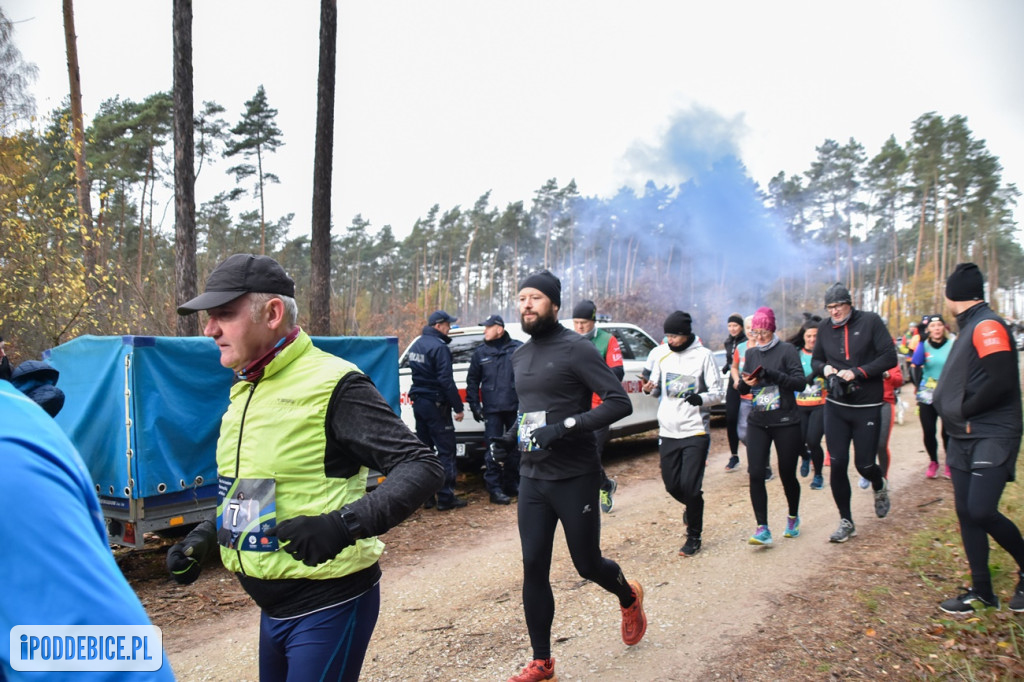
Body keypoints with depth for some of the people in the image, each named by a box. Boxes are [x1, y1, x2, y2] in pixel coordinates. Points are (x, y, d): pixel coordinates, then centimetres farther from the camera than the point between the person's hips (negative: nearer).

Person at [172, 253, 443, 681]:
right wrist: (205, 535, 7)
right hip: (274, 607, 8)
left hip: (329, 606, -8)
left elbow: (421, 468, -22)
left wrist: (345, 524, -34)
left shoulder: (331, 384, -17)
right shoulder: (245, 391, 8)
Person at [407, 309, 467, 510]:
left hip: (418, 402, 9)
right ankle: (446, 497, -1)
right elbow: (446, 381, -20)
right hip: (435, 404, -9)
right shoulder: (439, 347, -17)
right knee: (446, 451, -2)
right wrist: (458, 407, -16)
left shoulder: (416, 345, 12)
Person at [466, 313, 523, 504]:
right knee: (493, 450, -2)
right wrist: (474, 405, 3)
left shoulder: (518, 349, 2)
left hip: (515, 408, 1)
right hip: (492, 409, 0)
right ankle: (495, 489, 5)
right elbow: (472, 380, 10)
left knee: (515, 448, 12)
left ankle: (512, 485, 26)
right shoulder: (481, 352, 6)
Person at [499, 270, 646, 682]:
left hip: (574, 478, -6)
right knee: (533, 568, 4)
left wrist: (564, 427, -25)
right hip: (532, 478, 6)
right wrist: (515, 432, 7)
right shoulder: (519, 357, 10)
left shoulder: (576, 349, -12)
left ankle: (629, 597, 43)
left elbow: (620, 402, -18)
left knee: (587, 563, 8)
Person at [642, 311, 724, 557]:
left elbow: (718, 392, -5)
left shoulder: (703, 355, -5)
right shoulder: (662, 354, 7)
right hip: (668, 431, 4)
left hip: (695, 431, -4)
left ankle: (694, 536, 13)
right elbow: (656, 385, 15)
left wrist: (700, 398, -26)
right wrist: (649, 388, -9)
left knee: (690, 485, -7)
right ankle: (692, 508, 42)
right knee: (672, 485, 9)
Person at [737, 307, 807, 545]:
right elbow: (743, 390, 15)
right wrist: (746, 383, -9)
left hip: (786, 422, -4)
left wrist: (772, 375, -25)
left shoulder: (786, 350, -4)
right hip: (757, 423, 4)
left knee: (787, 474, 8)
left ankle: (793, 517, 34)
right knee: (755, 474, -7)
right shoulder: (751, 353, 10)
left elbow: (800, 382, -13)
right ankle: (762, 528, -3)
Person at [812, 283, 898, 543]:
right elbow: (815, 359, 16)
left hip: (867, 406, -3)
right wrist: (825, 368, -7)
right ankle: (846, 521, 15)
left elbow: (889, 357, -11)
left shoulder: (870, 321, -8)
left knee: (864, 464, 3)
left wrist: (857, 372, -20)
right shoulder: (825, 328, 4)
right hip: (836, 406, 3)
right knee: (837, 464, 0)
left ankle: (880, 487, 42)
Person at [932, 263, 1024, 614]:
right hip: (963, 437, 9)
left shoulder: (988, 326, -14)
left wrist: (963, 410, -14)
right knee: (966, 513, 8)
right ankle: (982, 591, 18)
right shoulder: (970, 328, 15)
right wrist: (954, 412, 3)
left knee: (981, 512, -14)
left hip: (992, 437, -9)